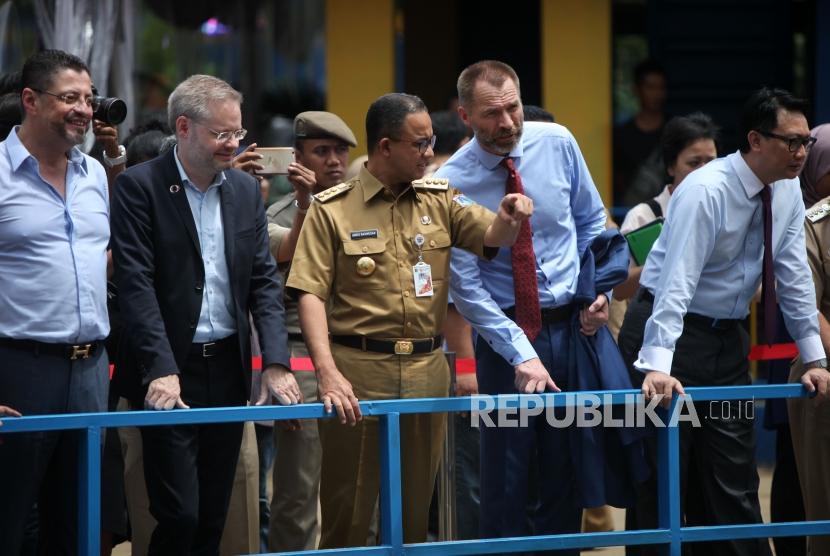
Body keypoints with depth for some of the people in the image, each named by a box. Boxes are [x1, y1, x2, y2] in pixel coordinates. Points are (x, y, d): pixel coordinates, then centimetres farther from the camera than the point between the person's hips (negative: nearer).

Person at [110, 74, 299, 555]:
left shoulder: (246, 190, 10)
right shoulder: (139, 186, -7)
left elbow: (265, 280, 9)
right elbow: (136, 285, -13)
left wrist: (276, 363, -4)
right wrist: (161, 369, -22)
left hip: (229, 370, 6)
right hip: (170, 374, -5)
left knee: (214, 515, 8)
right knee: (180, 515, -9)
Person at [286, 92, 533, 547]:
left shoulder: (440, 199, 10)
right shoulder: (331, 210, -2)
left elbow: (492, 239, 0)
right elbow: (311, 294, -8)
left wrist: (507, 218, -25)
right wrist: (327, 372, -20)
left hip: (426, 368, 4)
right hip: (358, 368, -4)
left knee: (416, 505, 10)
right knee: (348, 506, 1)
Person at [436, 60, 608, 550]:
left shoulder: (557, 143, -3)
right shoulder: (453, 183, -12)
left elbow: (591, 220, 12)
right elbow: (466, 287, -12)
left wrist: (598, 287, -3)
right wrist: (521, 354, -19)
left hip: (573, 325, 3)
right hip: (506, 330, -3)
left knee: (566, 471, 7)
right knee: (507, 476, -2)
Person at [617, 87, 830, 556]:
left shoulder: (788, 192, -1)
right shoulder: (707, 191, -22)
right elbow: (676, 281, -30)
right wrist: (657, 366, -37)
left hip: (727, 339, 7)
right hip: (671, 330, -7)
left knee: (735, 476, 6)